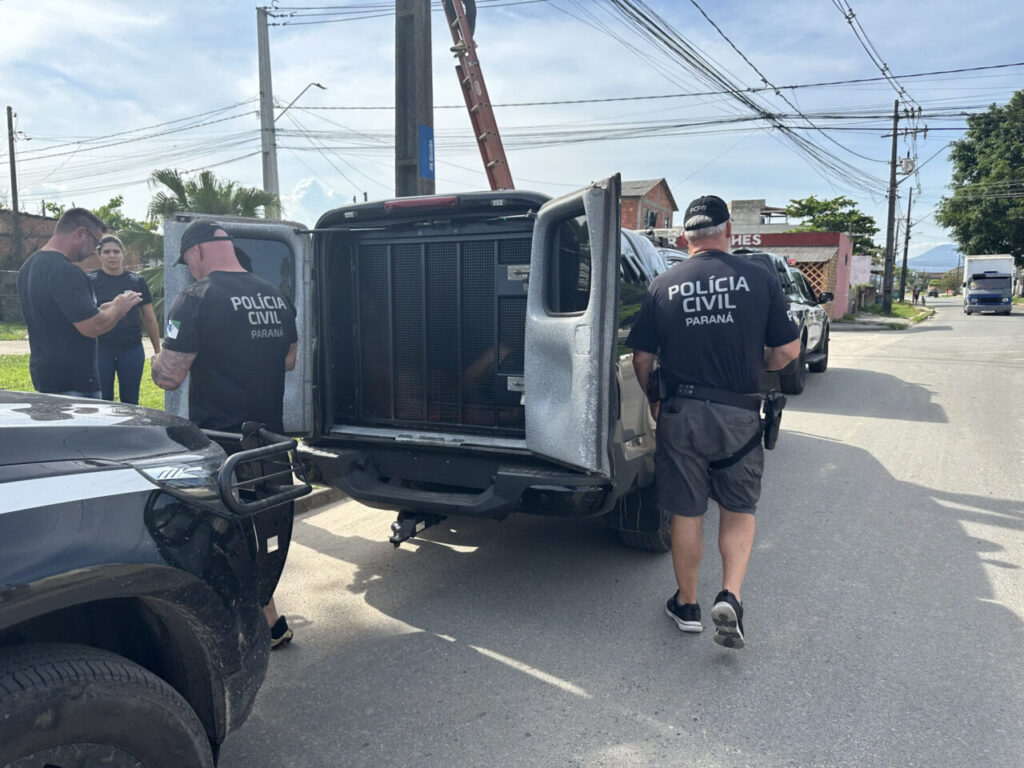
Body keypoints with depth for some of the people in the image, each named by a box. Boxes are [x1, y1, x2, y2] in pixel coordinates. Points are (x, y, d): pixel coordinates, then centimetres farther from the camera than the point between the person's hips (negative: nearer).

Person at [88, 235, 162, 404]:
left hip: (131, 350, 1)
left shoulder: (137, 281, 6)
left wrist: (158, 352, 8)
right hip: (101, 349, -1)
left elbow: (150, 319, 9)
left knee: (130, 402, 8)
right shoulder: (91, 281, 2)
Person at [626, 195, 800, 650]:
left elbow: (642, 358, 1)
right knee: (739, 509, 17)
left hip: (680, 413, 0)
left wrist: (653, 399, 17)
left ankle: (687, 605, 26)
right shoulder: (759, 279, -3)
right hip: (738, 415, 0)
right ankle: (730, 597, 3)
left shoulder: (663, 286, -2)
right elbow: (788, 349, -1)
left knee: (686, 513, 12)